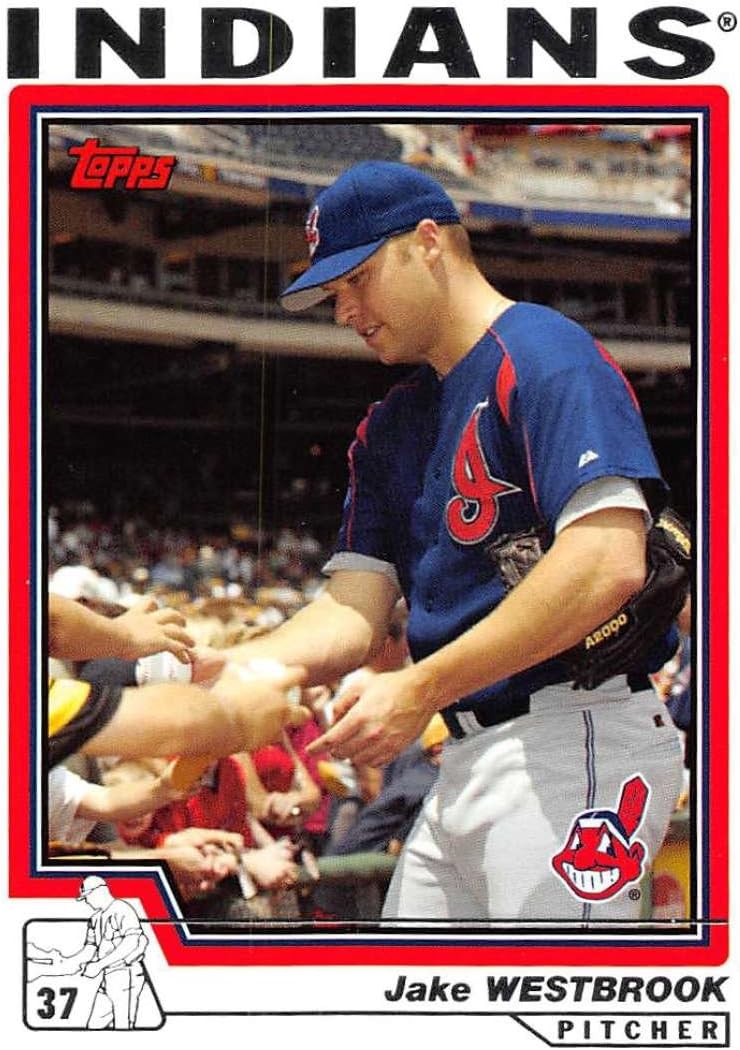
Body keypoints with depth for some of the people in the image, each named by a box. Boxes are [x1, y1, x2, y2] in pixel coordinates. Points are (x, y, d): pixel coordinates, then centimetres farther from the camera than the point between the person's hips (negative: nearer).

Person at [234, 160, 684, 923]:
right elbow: (353, 612, 13)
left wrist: (422, 689, -23)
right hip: (469, 759, 9)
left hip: (576, 744, -9)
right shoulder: (390, 428, 20)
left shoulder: (542, 354, -8)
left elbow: (609, 564, -22)